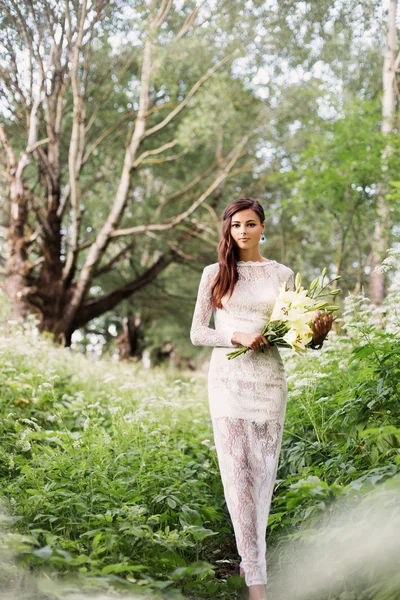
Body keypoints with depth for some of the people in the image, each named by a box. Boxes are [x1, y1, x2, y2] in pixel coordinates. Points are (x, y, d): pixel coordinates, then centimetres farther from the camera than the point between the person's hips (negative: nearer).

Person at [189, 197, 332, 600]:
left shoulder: (282, 275, 9)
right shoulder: (215, 274, 5)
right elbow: (196, 333, 3)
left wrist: (316, 335, -12)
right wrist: (237, 337, -13)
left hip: (268, 378, 2)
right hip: (228, 378, -2)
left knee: (263, 469, 5)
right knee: (237, 471, -7)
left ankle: (251, 554, 25)